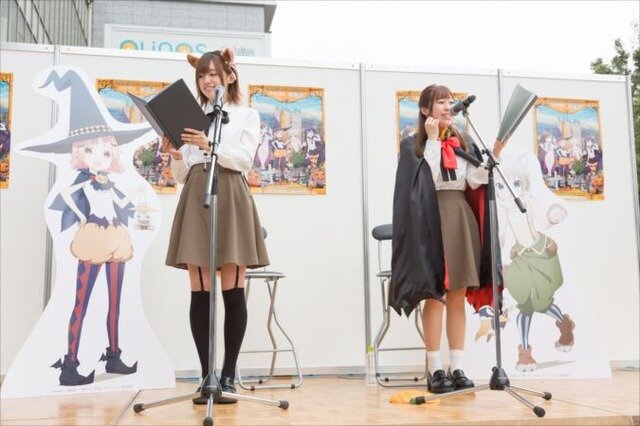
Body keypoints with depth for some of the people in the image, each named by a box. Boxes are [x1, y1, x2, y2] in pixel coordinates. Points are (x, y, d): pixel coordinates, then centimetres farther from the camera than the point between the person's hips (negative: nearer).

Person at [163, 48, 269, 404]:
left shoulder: (247, 115, 12)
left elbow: (244, 159, -4)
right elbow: (182, 174, 15)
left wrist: (210, 146, -17)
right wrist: (175, 156, -6)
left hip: (231, 200, -2)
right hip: (196, 200, 3)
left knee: (232, 291, -5)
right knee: (200, 292, -1)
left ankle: (229, 376, 2)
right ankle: (207, 377, 4)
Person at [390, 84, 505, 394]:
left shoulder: (463, 143, 16)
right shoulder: (413, 145, 3)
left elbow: (475, 181, 4)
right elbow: (429, 178, -12)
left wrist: (494, 153, -8)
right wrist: (432, 139, -8)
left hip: (462, 217, 5)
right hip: (433, 219, -4)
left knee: (458, 296, 4)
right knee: (435, 295, -5)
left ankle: (458, 368, 8)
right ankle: (434, 369, 1)